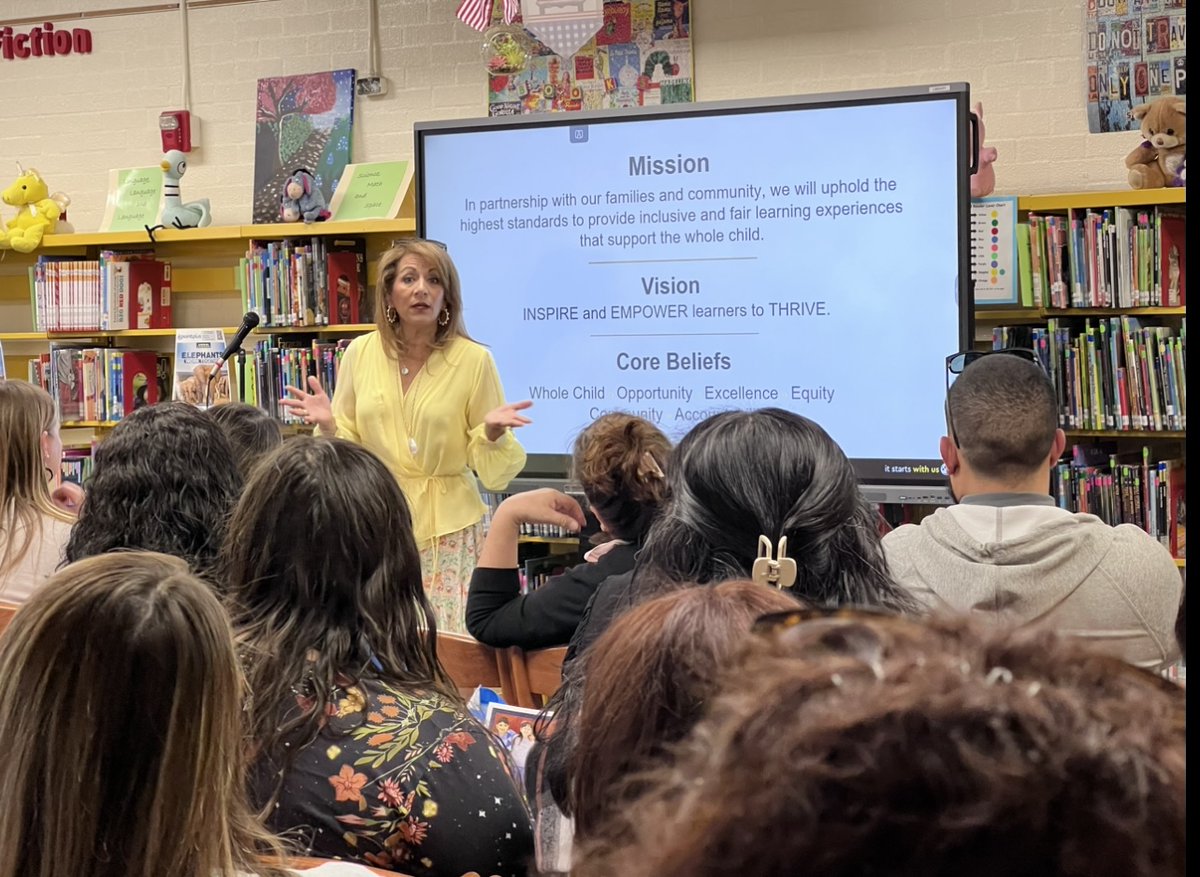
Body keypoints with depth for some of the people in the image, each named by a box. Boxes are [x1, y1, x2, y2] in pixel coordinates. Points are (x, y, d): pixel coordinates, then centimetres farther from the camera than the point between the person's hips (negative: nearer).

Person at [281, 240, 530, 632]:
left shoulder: (473, 359, -6)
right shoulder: (360, 353, 2)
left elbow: (491, 471, -2)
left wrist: (492, 433, -21)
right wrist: (327, 425, -11)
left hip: (448, 529, -2)